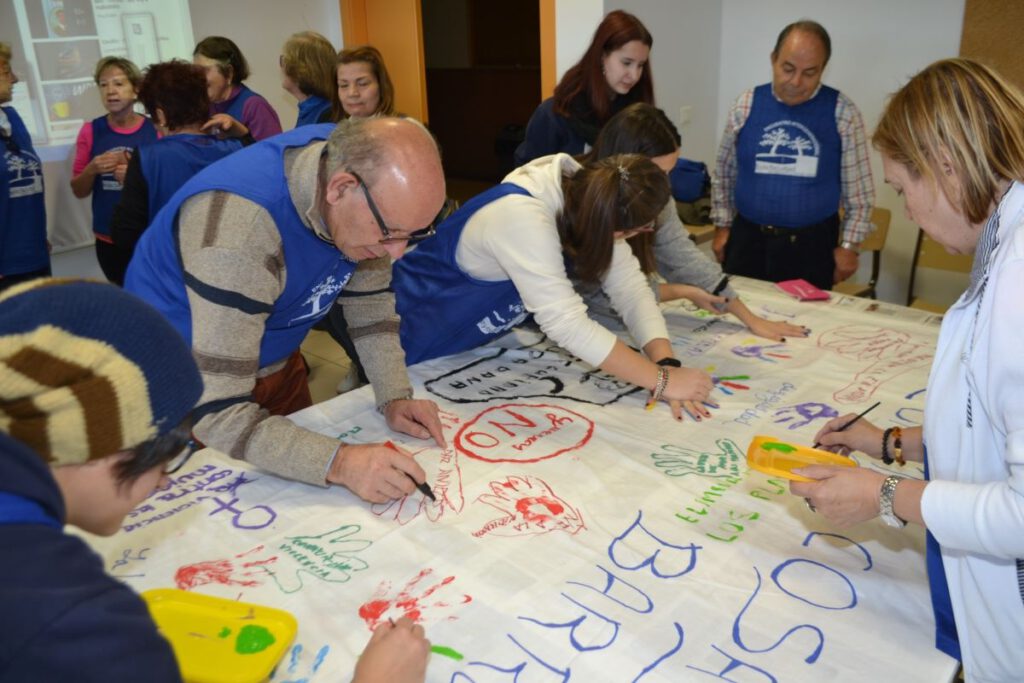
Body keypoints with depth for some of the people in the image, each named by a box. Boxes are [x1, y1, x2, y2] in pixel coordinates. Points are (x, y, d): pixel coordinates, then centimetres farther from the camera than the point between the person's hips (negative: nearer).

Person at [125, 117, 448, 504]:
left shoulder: (358, 161, -18)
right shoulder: (239, 228, -38)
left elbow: (370, 296, -5)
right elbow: (215, 411, -38)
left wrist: (395, 398, -15)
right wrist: (338, 463, -47)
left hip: (276, 363, 6)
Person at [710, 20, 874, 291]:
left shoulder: (842, 112, -4)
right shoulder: (745, 106, -1)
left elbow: (859, 188, 0)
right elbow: (723, 173, 8)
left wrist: (849, 245, -2)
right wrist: (722, 226, 7)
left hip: (812, 244, -1)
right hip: (747, 239, 1)